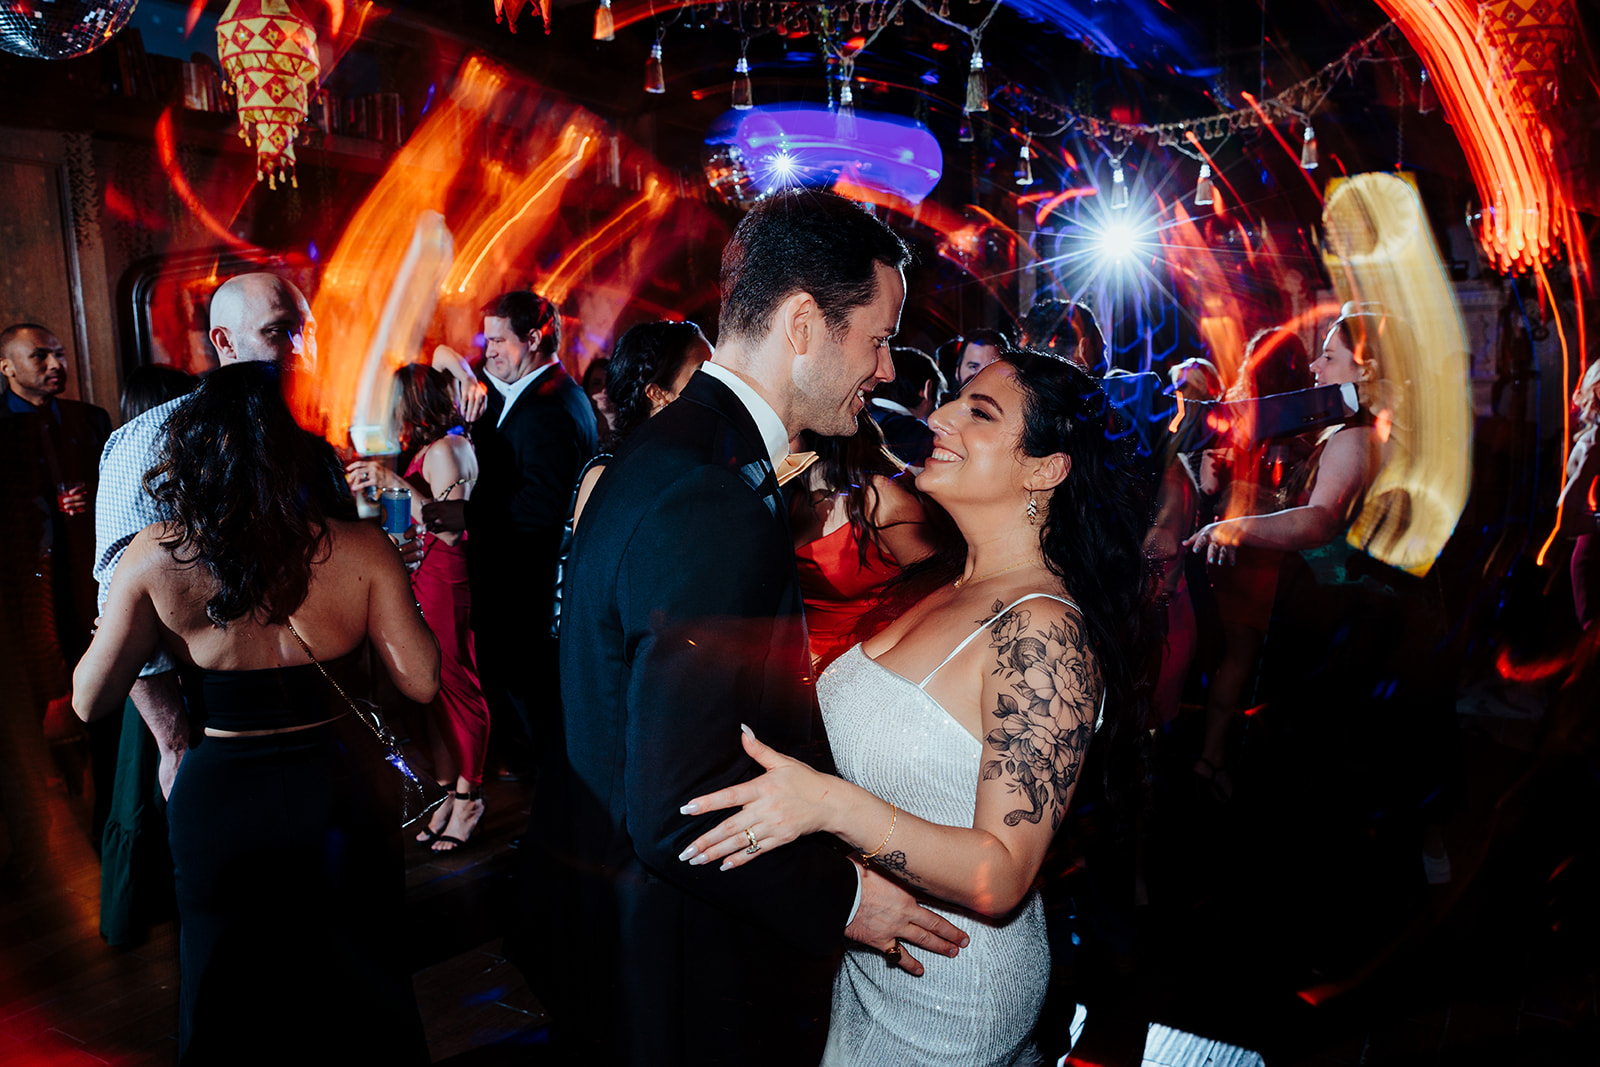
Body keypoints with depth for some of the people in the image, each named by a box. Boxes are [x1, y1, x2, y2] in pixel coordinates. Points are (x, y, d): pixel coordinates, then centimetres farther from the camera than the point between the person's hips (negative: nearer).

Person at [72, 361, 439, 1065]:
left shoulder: (154, 557, -13)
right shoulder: (362, 549, -16)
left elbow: (89, 700, -5)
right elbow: (420, 681, -13)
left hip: (219, 799, 1)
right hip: (343, 790, 0)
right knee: (363, 1003, 23)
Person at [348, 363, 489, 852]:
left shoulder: (447, 449, -12)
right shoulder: (425, 449, 16)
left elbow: (450, 530, -20)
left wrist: (397, 482, -22)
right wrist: (378, 483, 15)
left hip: (445, 580, -9)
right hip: (421, 577, 9)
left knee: (455, 685, 0)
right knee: (435, 687, 10)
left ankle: (467, 798, 11)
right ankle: (448, 794, 18)